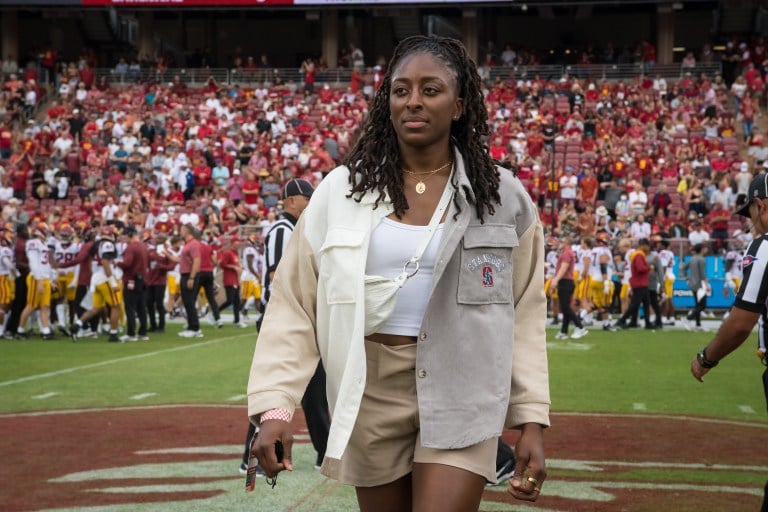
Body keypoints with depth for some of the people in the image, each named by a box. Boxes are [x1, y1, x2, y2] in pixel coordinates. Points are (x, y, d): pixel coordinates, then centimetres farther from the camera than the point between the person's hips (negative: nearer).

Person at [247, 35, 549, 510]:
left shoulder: (503, 197, 0)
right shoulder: (342, 190, -1)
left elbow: (524, 316, 4)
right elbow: (294, 303, -1)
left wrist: (532, 419, -1)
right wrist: (274, 405, -11)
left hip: (460, 396, -1)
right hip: (371, 393, 2)